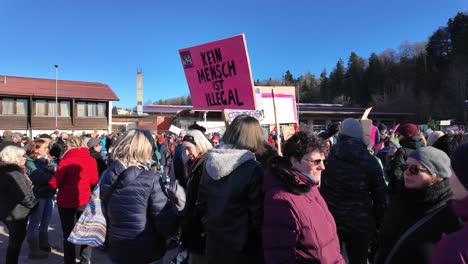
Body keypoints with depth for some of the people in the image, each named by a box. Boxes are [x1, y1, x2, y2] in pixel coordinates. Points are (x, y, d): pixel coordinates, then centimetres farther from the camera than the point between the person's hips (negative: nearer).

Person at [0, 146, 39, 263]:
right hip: (17, 214, -10)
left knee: (15, 240, 23)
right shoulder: (14, 173, -23)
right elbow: (23, 195, -24)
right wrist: (33, 203, -7)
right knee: (16, 242, 4)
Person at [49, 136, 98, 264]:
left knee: (68, 233, 13)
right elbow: (94, 181, 5)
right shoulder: (91, 160, -7)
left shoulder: (66, 161, -17)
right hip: (84, 200, 3)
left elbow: (54, 183, -14)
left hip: (66, 201, -2)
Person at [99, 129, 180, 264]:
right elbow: (165, 224, -20)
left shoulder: (106, 176, -4)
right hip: (147, 252, -5)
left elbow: (102, 213, 6)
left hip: (116, 250, 5)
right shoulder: (151, 179, -20)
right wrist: (173, 207, -2)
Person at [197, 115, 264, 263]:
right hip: (242, 245, -5)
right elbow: (257, 211, -15)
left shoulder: (210, 163, -3)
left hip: (214, 241, 5)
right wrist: (260, 239, -1)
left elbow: (201, 202, 5)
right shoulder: (253, 169, -20)